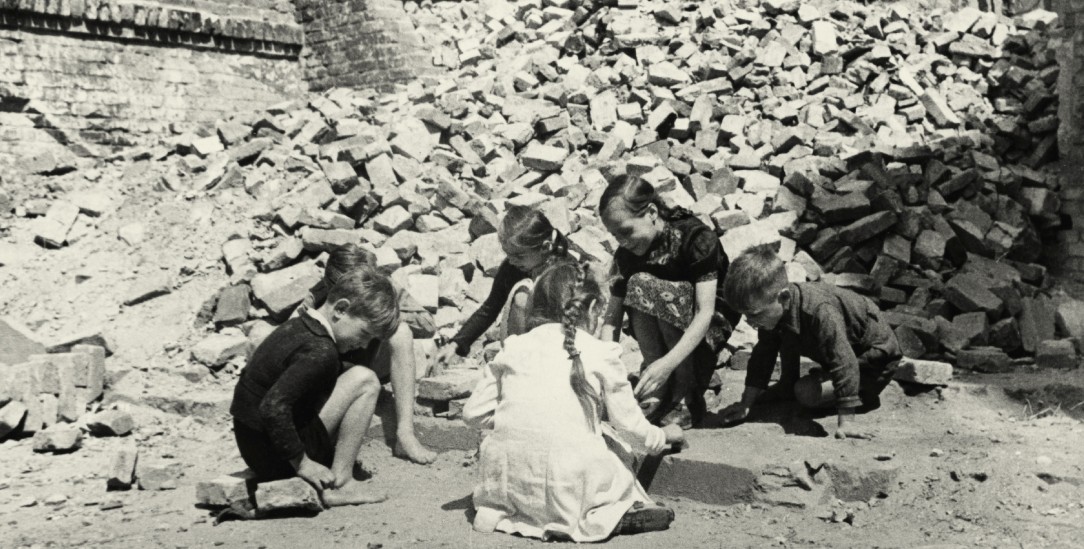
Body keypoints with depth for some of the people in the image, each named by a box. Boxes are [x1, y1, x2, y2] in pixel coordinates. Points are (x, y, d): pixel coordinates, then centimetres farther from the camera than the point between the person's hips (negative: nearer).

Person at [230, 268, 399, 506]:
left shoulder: (296, 326, 8)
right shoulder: (319, 351, -21)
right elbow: (274, 407, -31)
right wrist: (302, 464, -22)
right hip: (278, 459, -10)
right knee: (365, 381, -13)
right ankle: (340, 484, -12)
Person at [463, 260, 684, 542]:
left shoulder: (513, 347, 9)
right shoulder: (601, 354, 2)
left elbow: (473, 413, 10)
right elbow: (632, 426, 10)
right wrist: (664, 435, 32)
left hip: (508, 480, 3)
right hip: (568, 485, -2)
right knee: (621, 474, 23)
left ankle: (496, 509, 10)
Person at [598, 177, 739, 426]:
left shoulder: (697, 237, -24)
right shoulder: (627, 253, -10)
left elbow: (705, 312, -31)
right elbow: (613, 316, -12)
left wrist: (668, 363, -43)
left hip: (713, 322, -4)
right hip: (667, 331, 4)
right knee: (637, 284, -27)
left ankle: (687, 392, -20)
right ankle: (657, 390, -20)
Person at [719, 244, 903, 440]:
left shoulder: (820, 312, -40)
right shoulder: (774, 309, -14)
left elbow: (844, 363, -41)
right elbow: (762, 355, -3)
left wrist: (845, 422, -42)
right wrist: (745, 404, -4)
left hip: (876, 355, -8)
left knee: (807, 393, -20)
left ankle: (866, 395, -3)